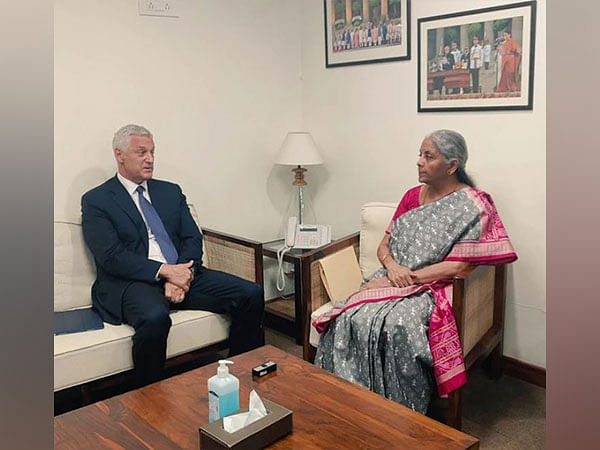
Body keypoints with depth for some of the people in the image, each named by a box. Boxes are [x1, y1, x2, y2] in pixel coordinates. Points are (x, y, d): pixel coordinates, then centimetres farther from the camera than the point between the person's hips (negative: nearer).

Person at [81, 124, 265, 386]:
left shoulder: (170, 191, 20)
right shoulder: (96, 201, 4)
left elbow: (193, 238, 10)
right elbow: (111, 257, -9)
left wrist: (182, 275, -11)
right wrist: (165, 271, -19)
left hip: (182, 274, 5)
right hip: (131, 283, -5)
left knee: (251, 294, -13)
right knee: (155, 318, -39)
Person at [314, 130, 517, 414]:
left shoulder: (473, 206, -5)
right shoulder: (412, 196, 15)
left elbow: (458, 266, -13)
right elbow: (384, 245, 16)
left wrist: (408, 279, -15)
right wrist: (392, 267, -7)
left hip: (434, 288, -5)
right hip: (391, 281, 5)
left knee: (396, 325, -35)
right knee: (351, 317, -24)